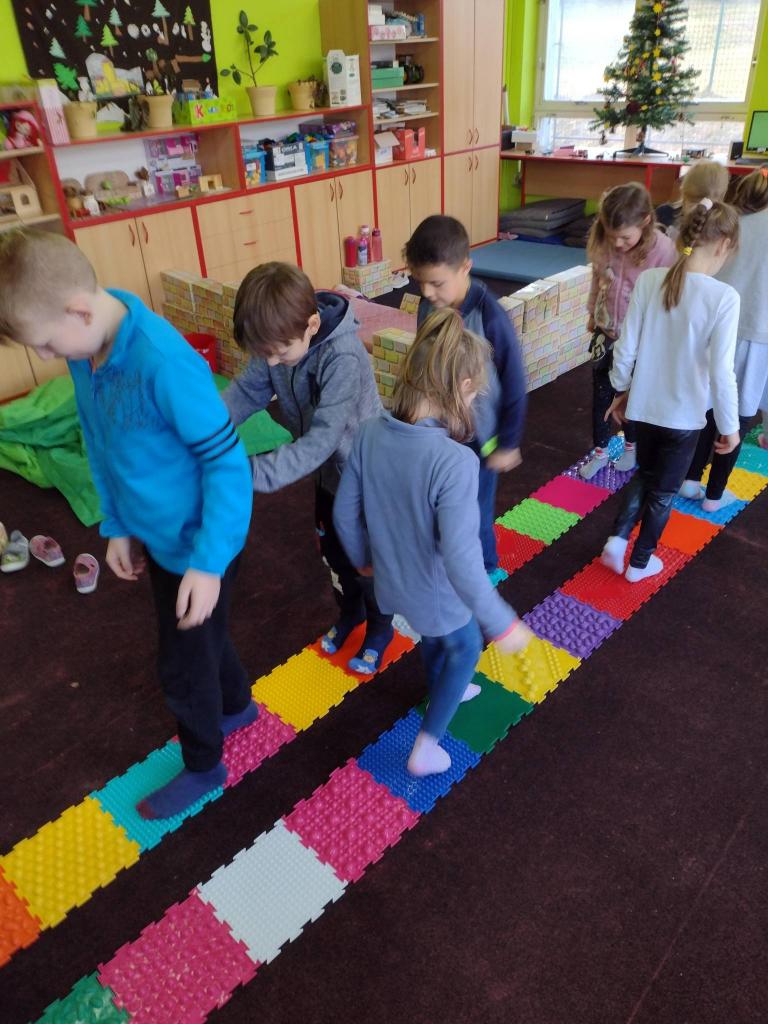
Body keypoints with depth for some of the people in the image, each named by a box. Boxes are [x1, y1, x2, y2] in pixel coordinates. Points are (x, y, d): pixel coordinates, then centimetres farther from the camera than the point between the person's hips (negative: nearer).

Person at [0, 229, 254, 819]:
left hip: (198, 543, -7)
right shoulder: (86, 351, -6)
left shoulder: (164, 362, -32)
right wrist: (117, 525, 10)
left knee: (183, 666, 12)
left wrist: (208, 562, -24)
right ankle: (238, 706, 55)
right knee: (204, 639, 27)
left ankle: (203, 766, 39)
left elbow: (227, 462, -27)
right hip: (158, 537, 7)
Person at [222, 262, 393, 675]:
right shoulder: (281, 339, -16)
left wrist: (253, 473, -48)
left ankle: (379, 629, 41)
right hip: (329, 471, 7)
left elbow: (321, 439, -40)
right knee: (333, 550, 24)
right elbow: (246, 391, -7)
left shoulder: (344, 359, -37)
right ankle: (351, 610, 52)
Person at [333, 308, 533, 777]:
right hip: (439, 594, -5)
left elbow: (345, 513, -5)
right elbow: (461, 561, -34)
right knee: (465, 649, 28)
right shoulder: (454, 461, -36)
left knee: (433, 638, 36)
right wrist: (502, 623, -20)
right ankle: (426, 746, 37)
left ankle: (444, 692, 65)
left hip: (391, 582, 6)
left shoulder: (372, 432, -16)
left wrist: (365, 559, 14)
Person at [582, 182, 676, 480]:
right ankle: (600, 451, 32)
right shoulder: (603, 243, -12)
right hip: (606, 332, 4)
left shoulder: (663, 251, -25)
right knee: (601, 394, 14)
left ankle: (631, 445, 39)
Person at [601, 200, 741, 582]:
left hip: (644, 404, 3)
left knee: (644, 474, 28)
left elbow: (626, 347, -5)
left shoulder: (649, 280, -10)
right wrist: (729, 426, -5)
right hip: (685, 414, -3)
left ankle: (617, 539, 19)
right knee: (663, 490, 17)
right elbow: (721, 373, -18)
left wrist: (622, 389, 12)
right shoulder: (724, 297, -20)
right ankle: (640, 562, 32)